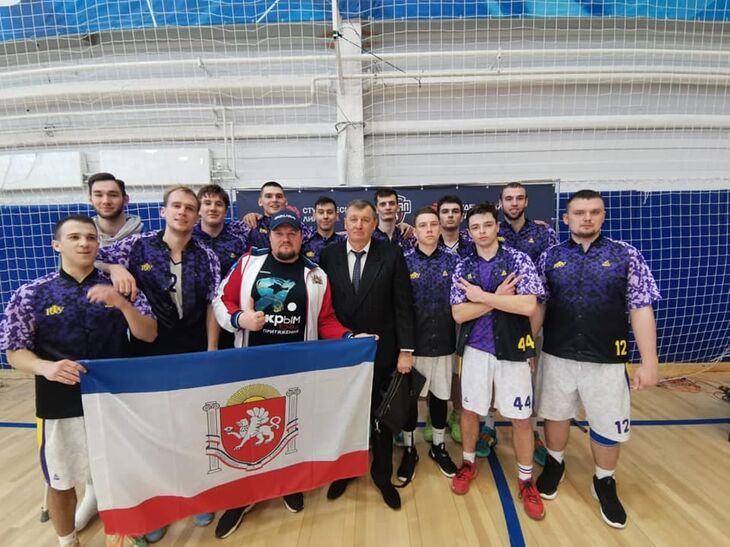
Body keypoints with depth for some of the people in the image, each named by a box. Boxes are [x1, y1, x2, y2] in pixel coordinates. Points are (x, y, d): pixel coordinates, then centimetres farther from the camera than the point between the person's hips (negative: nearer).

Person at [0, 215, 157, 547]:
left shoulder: (118, 288, -3)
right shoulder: (30, 294, -5)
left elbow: (149, 335, -9)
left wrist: (121, 304, -26)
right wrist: (47, 367, -22)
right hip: (61, 404, 0)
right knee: (61, 480, 18)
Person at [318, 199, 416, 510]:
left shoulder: (391, 255, -6)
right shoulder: (329, 255, -2)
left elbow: (403, 306, -7)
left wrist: (406, 350, -9)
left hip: (381, 351, -1)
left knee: (382, 415, 15)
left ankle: (382, 474, 38)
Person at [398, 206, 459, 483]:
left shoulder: (453, 261, 0)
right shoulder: (403, 261, -5)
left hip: (443, 341, 2)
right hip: (412, 341, -2)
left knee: (440, 394, 16)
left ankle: (438, 446, 38)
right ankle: (409, 449, 31)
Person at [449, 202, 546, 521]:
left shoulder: (519, 260, -7)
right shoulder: (463, 268, 1)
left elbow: (528, 306, -20)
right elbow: (458, 314, -8)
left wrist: (482, 296, -16)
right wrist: (498, 297, -16)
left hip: (513, 350, -2)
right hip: (477, 350, 2)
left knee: (520, 418, 9)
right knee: (470, 410, 14)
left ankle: (526, 480, 31)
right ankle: (468, 464, 38)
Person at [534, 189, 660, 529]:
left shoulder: (626, 256, -4)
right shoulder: (550, 257, -1)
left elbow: (641, 309, -4)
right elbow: (537, 306, 4)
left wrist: (649, 362, -6)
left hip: (607, 360, -1)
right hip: (556, 356, 1)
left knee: (608, 425, 13)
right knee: (555, 414, 17)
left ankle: (604, 483, 39)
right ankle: (555, 464, 44)